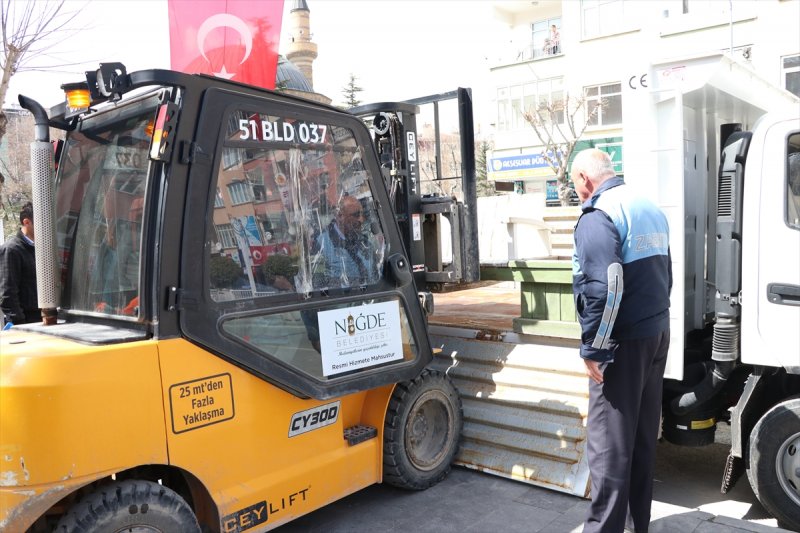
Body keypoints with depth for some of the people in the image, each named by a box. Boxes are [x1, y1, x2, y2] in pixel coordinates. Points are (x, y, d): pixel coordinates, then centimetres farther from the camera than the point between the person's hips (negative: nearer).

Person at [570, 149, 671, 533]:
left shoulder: (598, 215, -15)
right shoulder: (652, 210, 13)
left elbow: (603, 289, -24)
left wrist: (592, 347, -18)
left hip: (624, 341, -9)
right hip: (658, 333, 9)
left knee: (609, 439, -1)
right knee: (644, 434, 17)